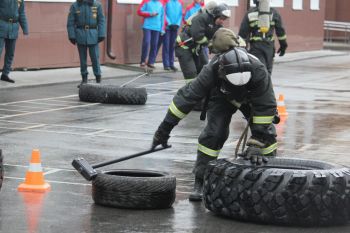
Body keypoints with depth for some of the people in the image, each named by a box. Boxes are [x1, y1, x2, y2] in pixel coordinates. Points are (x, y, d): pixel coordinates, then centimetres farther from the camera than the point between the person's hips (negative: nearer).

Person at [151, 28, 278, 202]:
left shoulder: (258, 70, -43)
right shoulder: (212, 71, -40)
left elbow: (265, 108, -37)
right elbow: (187, 97, -32)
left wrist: (256, 145, -41)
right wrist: (165, 128, -30)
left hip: (251, 99, 0)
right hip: (222, 97, 0)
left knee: (265, 133, -14)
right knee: (214, 133, -18)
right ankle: (200, 182, -8)